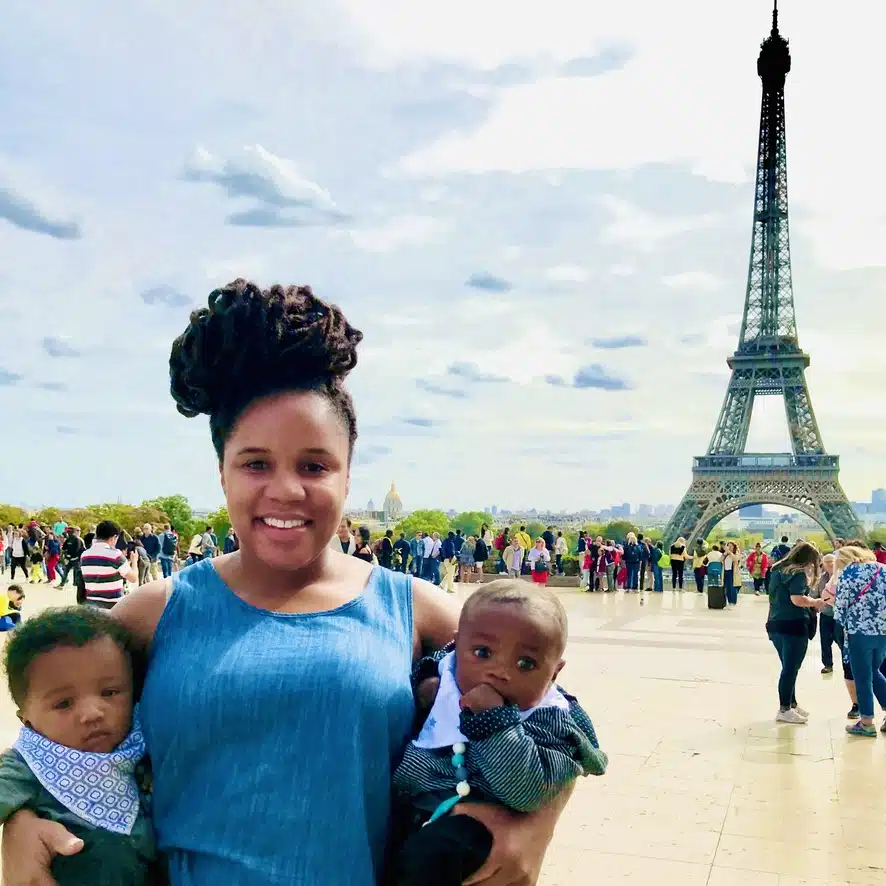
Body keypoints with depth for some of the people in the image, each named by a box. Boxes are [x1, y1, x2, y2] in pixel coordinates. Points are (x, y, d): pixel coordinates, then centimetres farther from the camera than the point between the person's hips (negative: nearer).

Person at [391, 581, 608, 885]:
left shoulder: (549, 719, -14)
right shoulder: (441, 673, 0)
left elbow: (528, 793, -28)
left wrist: (495, 723, -33)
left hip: (470, 821, -7)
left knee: (426, 854, -30)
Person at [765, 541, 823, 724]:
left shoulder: (778, 570, 15)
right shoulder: (798, 573, -12)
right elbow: (798, 599, -23)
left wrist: (810, 603, 20)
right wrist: (816, 602, -6)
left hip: (776, 624, 9)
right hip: (793, 626, -9)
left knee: (788, 668, 18)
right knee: (791, 669, -1)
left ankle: (792, 704, 28)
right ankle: (784, 710, 3)